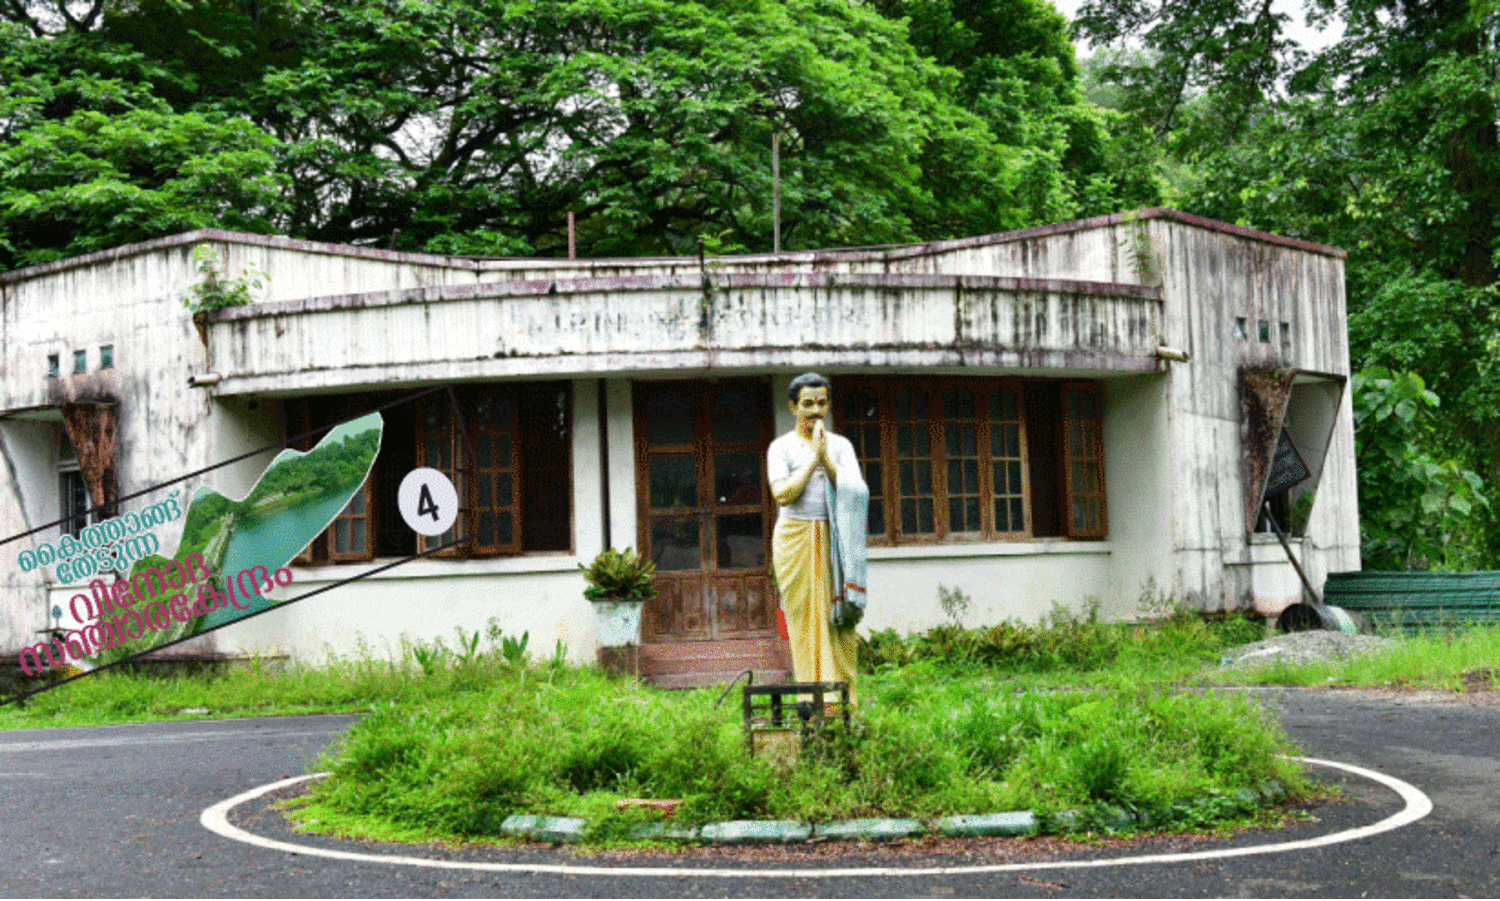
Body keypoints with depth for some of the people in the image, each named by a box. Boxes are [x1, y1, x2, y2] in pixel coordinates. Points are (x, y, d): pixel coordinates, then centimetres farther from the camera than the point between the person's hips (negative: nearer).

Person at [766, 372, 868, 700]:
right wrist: (813, 458, -8)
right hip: (795, 540, -2)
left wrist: (825, 458, -9)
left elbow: (855, 493, -1)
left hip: (834, 540, 2)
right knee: (804, 620, -5)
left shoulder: (841, 445, 12)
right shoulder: (781, 447, 5)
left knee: (839, 619, -3)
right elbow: (783, 494, -9)